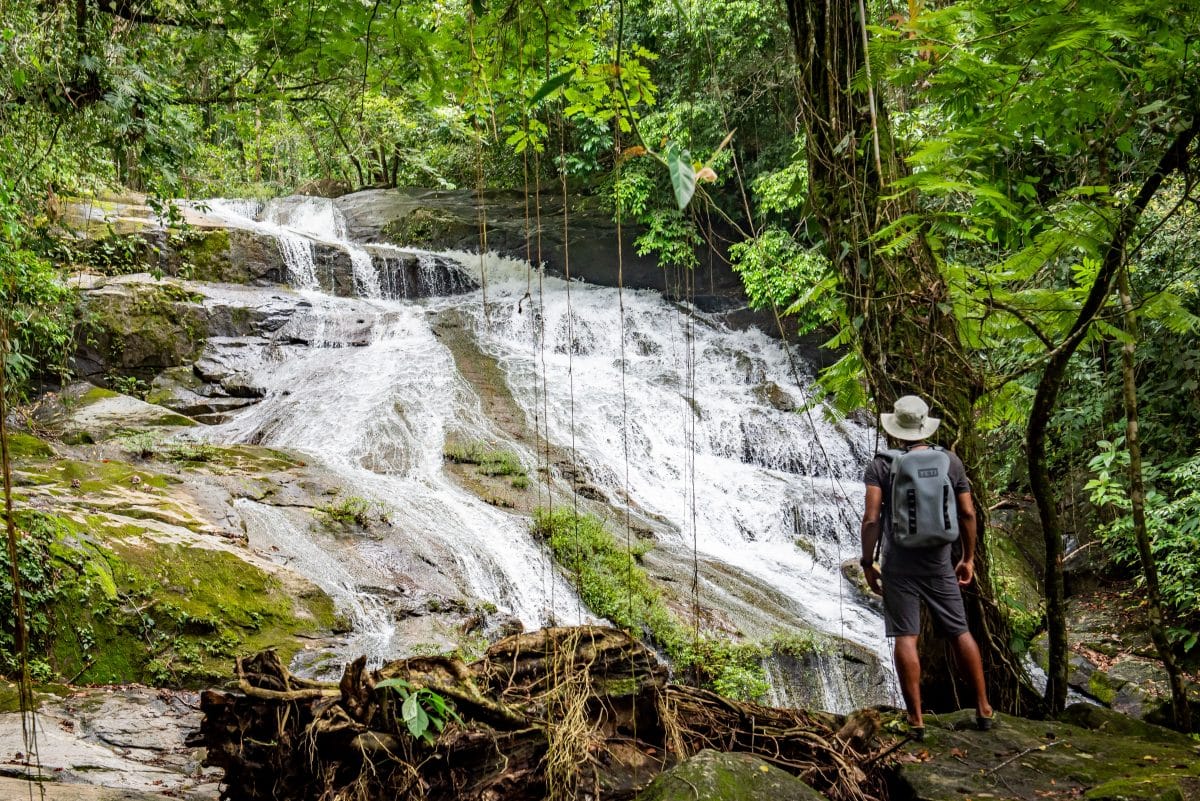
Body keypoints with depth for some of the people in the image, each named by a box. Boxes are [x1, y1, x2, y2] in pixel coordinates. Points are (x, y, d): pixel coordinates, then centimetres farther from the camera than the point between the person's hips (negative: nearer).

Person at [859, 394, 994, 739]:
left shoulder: (881, 465, -7)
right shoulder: (951, 462, 1)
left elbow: (871, 519, -13)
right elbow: (967, 514, 2)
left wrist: (867, 562, -4)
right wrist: (968, 558, 12)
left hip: (899, 565, -2)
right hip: (939, 563, 3)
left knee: (905, 638, 0)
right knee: (959, 632, 13)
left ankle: (916, 718, 0)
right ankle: (983, 707, 18)